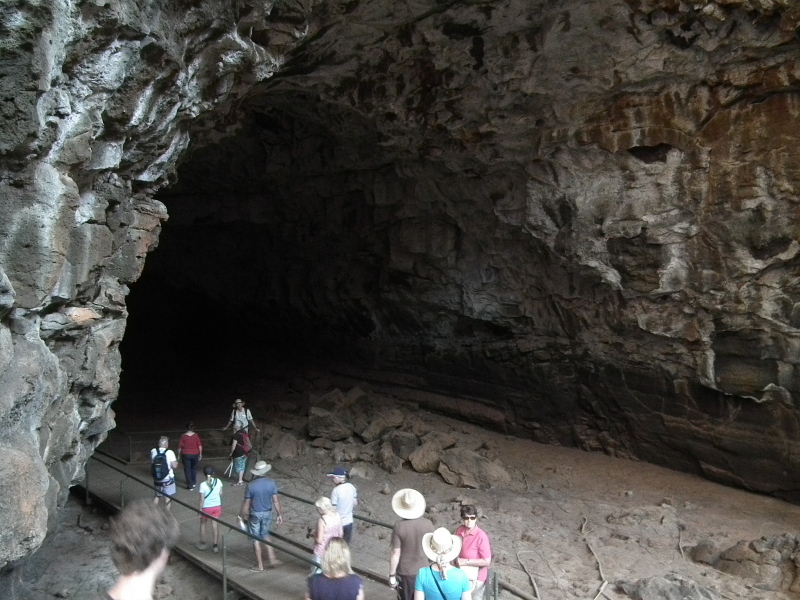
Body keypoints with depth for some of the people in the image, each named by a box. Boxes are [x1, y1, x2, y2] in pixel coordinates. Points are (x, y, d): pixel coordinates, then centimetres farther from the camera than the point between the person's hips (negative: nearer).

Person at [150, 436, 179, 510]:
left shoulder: (153, 451, -6)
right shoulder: (169, 452, -18)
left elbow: (151, 462, 11)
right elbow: (174, 466, -16)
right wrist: (176, 462, 3)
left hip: (157, 478, 4)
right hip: (168, 479, -4)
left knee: (157, 496, 22)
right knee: (167, 497, 10)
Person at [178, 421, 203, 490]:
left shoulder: (183, 436, -11)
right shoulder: (196, 436, -9)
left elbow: (180, 447, -7)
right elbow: (200, 446, -7)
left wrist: (179, 455, 5)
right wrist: (200, 454, 4)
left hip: (186, 455, -2)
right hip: (195, 454, 2)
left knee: (187, 470, 7)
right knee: (194, 468, 22)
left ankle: (190, 485, 6)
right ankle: (193, 482, 33)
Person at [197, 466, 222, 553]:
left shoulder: (203, 485, -20)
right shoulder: (218, 481, -10)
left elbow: (202, 500, -16)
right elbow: (220, 494, 1)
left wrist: (200, 511, -8)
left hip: (206, 508, -3)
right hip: (217, 506, 3)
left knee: (203, 524, 21)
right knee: (215, 526, 12)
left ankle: (203, 544, 33)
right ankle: (215, 546, 15)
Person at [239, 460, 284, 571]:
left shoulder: (250, 485, -18)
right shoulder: (271, 483, -11)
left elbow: (246, 504, -12)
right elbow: (275, 501, -7)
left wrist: (241, 516, 1)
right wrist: (279, 514, 3)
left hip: (255, 514, -3)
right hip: (267, 513, 3)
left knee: (256, 538, 10)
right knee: (265, 535, 24)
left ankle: (259, 565, 18)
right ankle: (272, 559, 21)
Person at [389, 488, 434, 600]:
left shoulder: (399, 527, -22)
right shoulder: (428, 524, -13)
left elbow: (396, 553, -16)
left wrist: (391, 575, -5)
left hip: (405, 572, -2)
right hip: (423, 571, 2)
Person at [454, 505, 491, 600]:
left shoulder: (481, 536, -23)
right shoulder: (460, 530, -5)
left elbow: (487, 561, -20)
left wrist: (466, 562, -21)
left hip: (475, 577, -5)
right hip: (461, 574, 5)